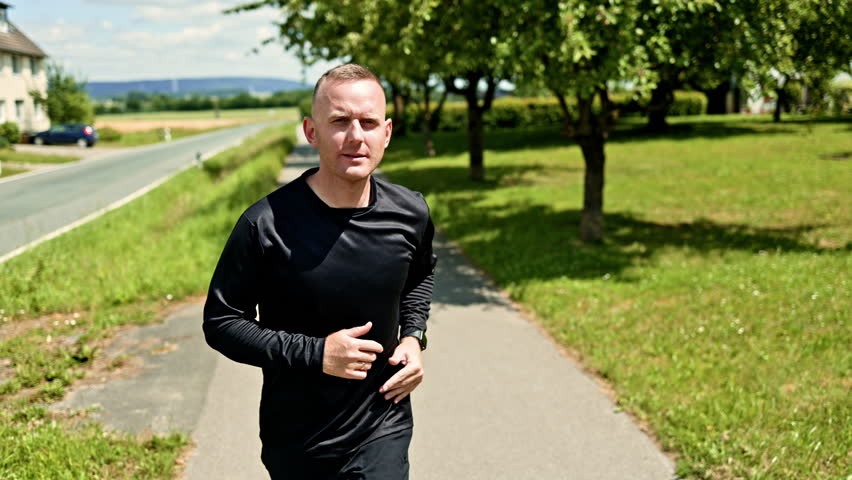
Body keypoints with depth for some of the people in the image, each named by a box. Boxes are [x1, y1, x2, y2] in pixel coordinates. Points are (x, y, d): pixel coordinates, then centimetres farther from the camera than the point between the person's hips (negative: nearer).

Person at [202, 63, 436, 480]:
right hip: (296, 441, -1)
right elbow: (220, 322, -12)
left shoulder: (410, 214, -6)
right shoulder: (267, 224, -19)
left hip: (383, 430, 2)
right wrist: (314, 353, -21)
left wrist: (413, 337, -1)